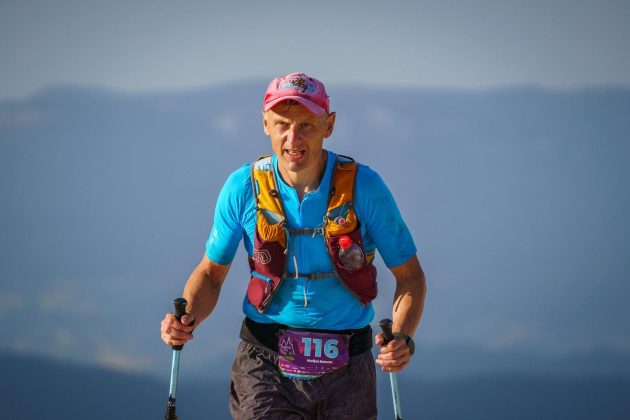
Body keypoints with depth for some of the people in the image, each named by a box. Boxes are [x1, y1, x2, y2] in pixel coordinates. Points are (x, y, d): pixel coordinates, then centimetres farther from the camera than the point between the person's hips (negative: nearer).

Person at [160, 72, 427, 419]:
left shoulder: (364, 188, -8)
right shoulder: (243, 188, -5)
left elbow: (409, 275, 0)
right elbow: (211, 273, 8)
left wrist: (403, 337, -18)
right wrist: (188, 318, -13)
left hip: (345, 370, 1)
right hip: (266, 365, -1)